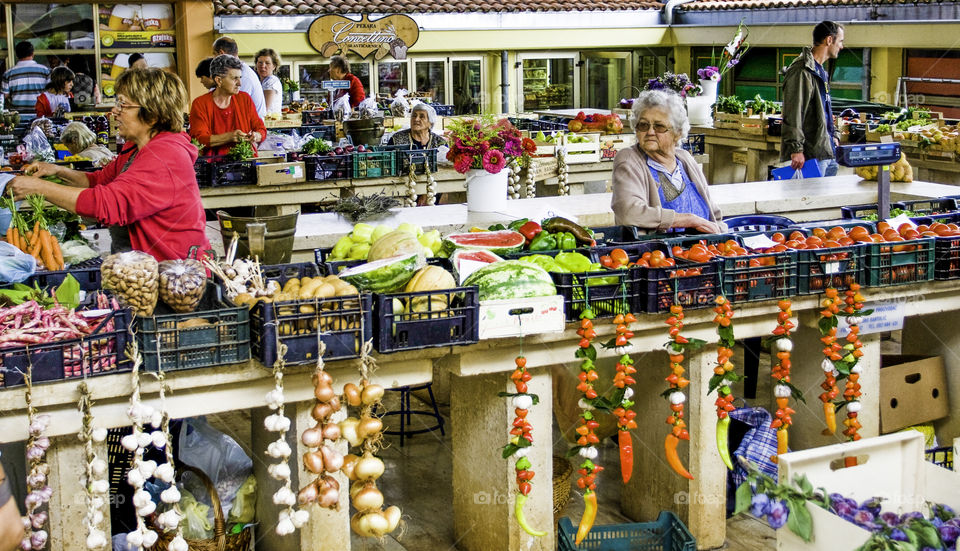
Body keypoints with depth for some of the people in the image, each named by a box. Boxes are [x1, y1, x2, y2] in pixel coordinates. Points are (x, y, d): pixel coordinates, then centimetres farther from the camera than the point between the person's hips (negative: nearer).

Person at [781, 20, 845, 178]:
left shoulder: (821, 71, 21)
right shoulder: (801, 72, -14)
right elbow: (792, 115, -20)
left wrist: (834, 135, 19)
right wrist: (796, 149, -24)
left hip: (828, 153, 11)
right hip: (810, 155, -11)